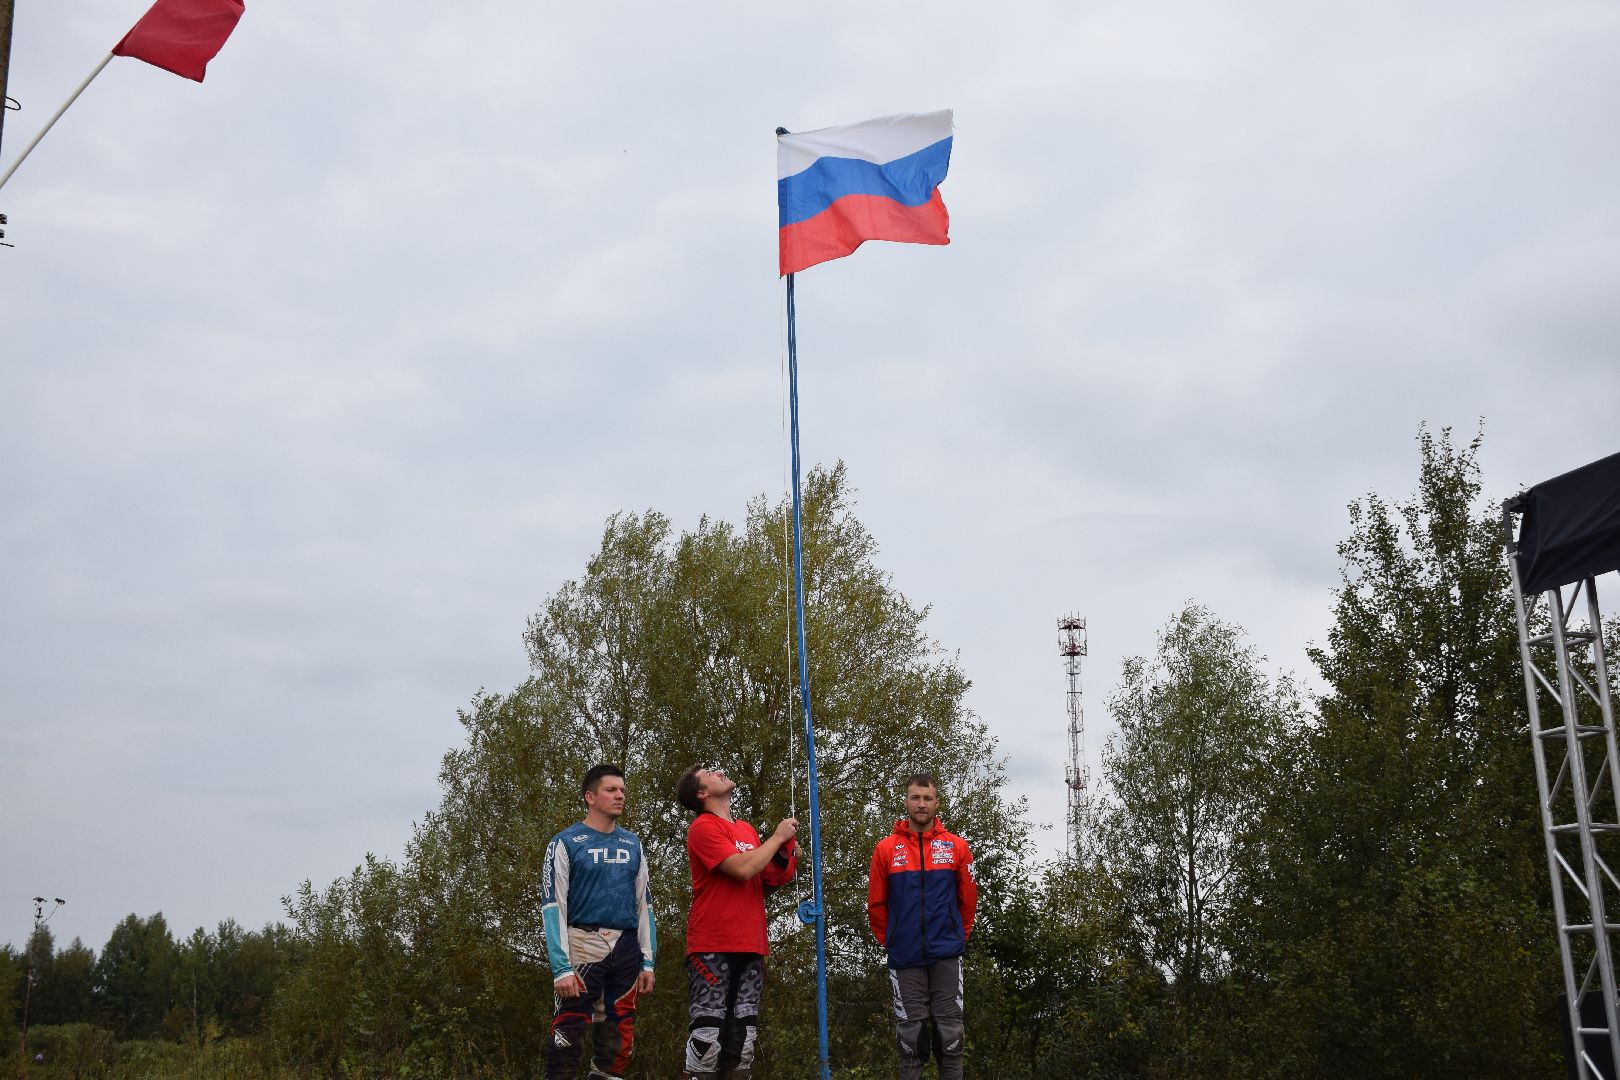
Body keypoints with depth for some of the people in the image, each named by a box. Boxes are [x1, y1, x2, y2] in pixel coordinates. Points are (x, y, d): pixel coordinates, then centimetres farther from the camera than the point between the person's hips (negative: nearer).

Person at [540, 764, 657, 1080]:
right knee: (569, 1031, -10)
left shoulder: (632, 844, 13)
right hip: (583, 947, -5)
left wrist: (648, 961, 9)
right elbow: (552, 906, -7)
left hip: (626, 949, 5)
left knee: (620, 1033, 9)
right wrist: (561, 967, -15)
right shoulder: (566, 842, -3)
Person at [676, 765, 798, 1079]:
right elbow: (743, 869, -17)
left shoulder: (748, 830, 19)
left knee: (743, 1034, 6)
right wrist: (778, 836, -4)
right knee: (709, 1033, -11)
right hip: (713, 946, -7)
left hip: (750, 946, 7)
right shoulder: (703, 827, -5)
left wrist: (784, 853, 6)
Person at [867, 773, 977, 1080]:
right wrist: (889, 940, 10)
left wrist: (960, 935, 12)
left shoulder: (957, 847, 1)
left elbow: (968, 898, 9)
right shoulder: (886, 849, 0)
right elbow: (876, 903, 6)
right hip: (905, 957, 0)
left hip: (946, 955, 0)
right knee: (910, 1029, 6)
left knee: (949, 1028, 3)